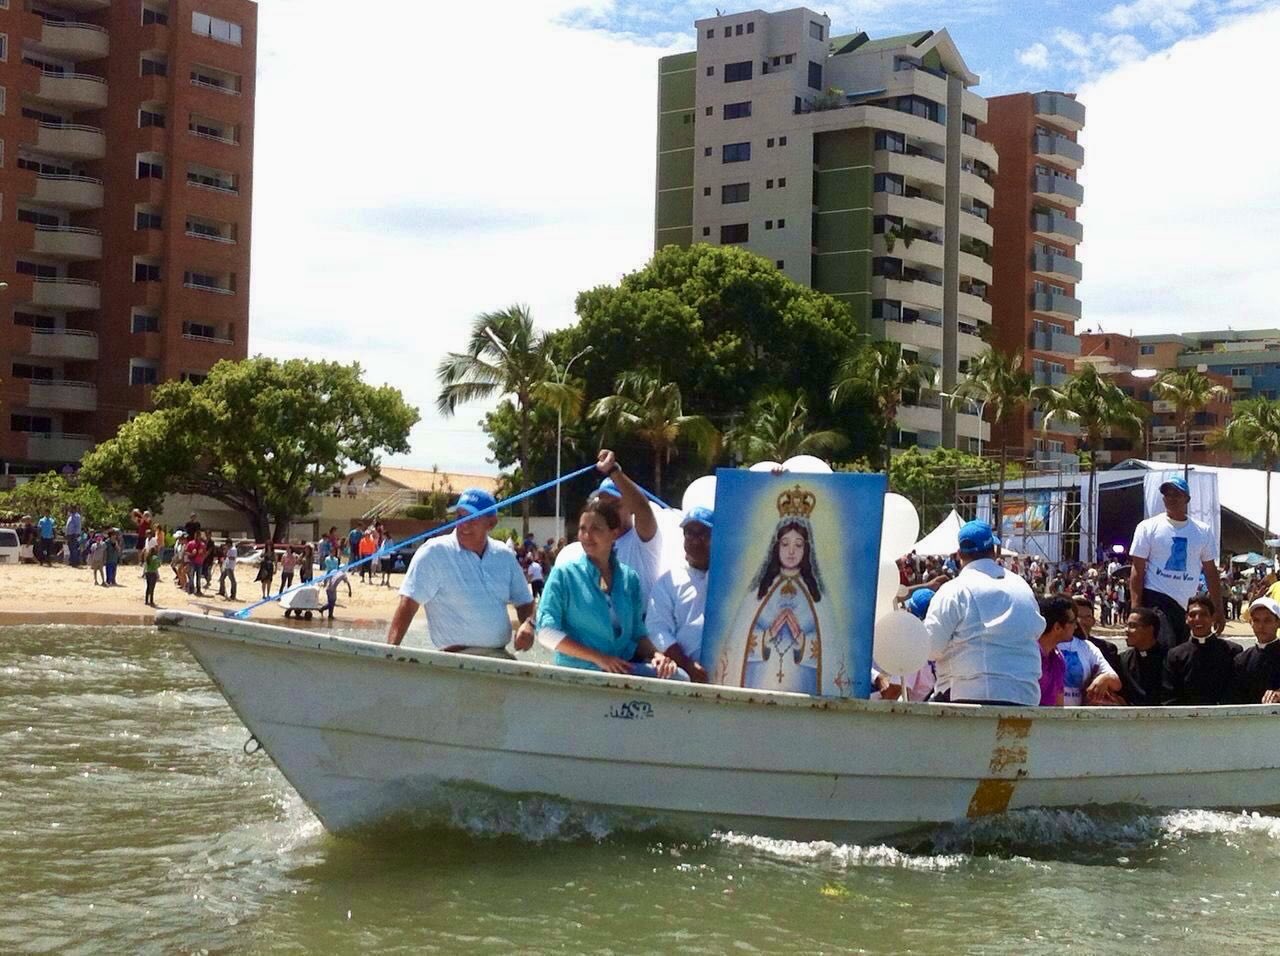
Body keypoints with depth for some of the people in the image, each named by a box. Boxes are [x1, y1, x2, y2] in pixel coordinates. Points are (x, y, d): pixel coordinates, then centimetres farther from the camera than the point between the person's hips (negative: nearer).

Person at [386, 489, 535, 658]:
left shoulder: (504, 557, 12)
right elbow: (408, 605, -11)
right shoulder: (435, 553, -5)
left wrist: (528, 623, -1)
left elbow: (524, 601, 21)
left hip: (500, 657, 5)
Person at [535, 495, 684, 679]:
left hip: (626, 667, 5)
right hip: (582, 671, -4)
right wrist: (598, 658, -13)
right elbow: (547, 632, -5)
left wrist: (655, 654, -7)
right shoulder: (564, 574, 3)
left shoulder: (629, 578, 13)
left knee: (678, 677, -23)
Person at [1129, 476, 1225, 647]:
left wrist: (1218, 610, 9)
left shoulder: (1203, 531, 11)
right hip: (1154, 599, -4)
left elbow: (1211, 573, 14)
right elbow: (1137, 571, -2)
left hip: (1185, 606, 4)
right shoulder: (1148, 527, 1)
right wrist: (1135, 608, -12)